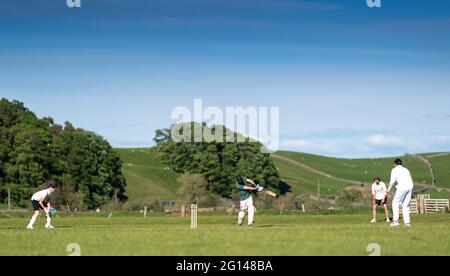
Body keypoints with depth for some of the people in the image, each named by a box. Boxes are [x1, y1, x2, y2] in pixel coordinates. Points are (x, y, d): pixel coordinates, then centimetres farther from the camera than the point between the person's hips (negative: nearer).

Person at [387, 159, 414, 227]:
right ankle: (407, 222, 6)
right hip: (410, 186, 6)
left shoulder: (395, 169, 11)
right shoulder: (406, 170, 28)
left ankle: (395, 221, -9)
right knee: (406, 205, 13)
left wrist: (389, 189, 8)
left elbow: (392, 181, -2)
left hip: (402, 186, -6)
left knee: (395, 203, 2)